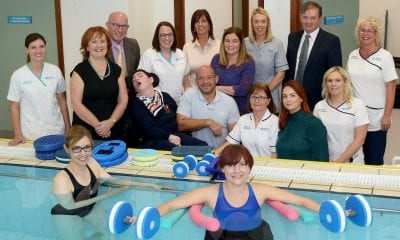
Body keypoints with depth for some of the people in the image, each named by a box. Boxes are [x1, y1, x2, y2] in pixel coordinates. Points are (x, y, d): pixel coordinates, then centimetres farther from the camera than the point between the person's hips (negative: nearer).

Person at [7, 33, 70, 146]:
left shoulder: (55, 71, 1)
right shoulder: (18, 75, -5)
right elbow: (14, 107, 0)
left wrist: (68, 127, 9)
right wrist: (18, 135, -5)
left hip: (56, 131, 2)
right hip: (31, 134, -2)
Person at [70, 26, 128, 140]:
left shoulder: (116, 69, 8)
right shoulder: (80, 71, -3)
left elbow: (123, 100, 5)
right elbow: (76, 104, -9)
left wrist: (111, 122, -10)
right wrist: (97, 125, -14)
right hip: (85, 131, -3)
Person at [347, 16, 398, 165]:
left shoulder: (384, 57, -5)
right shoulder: (352, 55, 8)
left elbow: (391, 88, -7)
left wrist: (387, 116, -11)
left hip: (376, 119, -4)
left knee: (374, 161, 4)